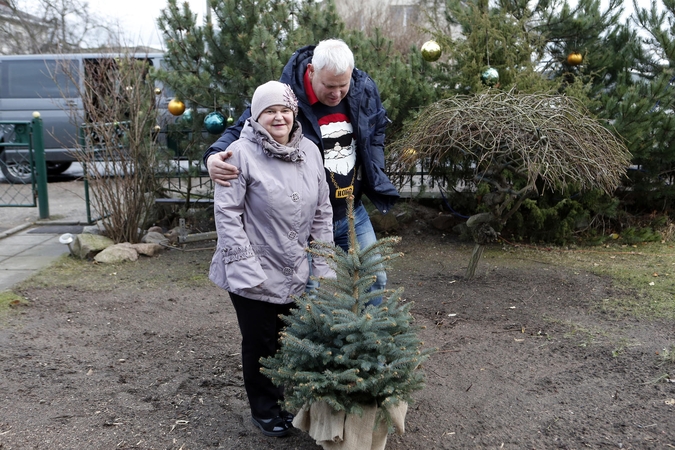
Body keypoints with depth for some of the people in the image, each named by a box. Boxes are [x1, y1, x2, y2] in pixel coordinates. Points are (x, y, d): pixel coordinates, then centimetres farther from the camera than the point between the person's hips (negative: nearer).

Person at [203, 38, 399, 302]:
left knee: (374, 279, 15)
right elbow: (241, 130, -14)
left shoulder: (365, 89, -5)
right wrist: (214, 156, -36)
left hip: (353, 212, 5)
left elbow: (377, 130, 15)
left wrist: (375, 176, 6)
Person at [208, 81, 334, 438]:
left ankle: (286, 402, 38)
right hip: (256, 274, -4)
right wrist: (245, 268, -18)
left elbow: (322, 211, 8)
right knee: (261, 343, 10)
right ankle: (264, 410, 32)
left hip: (297, 274, 5)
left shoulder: (310, 151, 4)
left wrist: (322, 266, 5)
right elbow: (226, 213, -14)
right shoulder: (241, 153, -12)